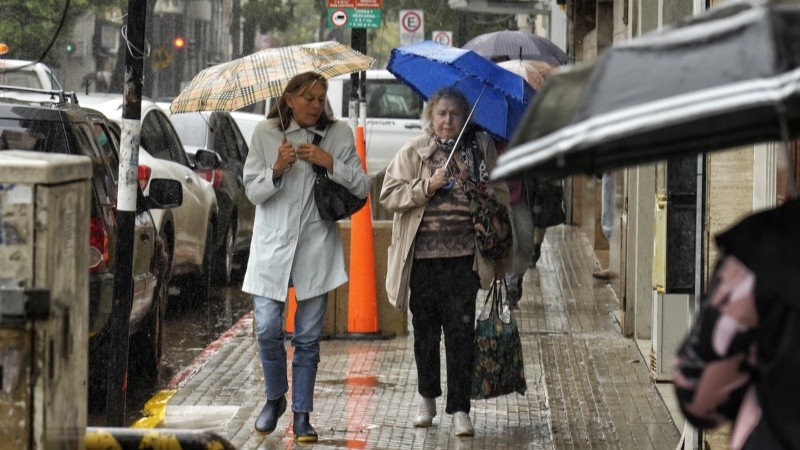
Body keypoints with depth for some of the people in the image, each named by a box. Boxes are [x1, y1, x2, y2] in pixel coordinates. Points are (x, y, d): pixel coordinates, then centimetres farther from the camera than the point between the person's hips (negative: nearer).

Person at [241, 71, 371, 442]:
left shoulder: (339, 134, 2)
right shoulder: (266, 133, 1)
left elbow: (362, 188, 1)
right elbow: (252, 190, 1)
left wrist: (331, 164, -14)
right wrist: (276, 170, -18)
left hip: (316, 246, 0)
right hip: (272, 245, 0)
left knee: (308, 337, 3)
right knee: (267, 331, -4)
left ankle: (302, 414, 11)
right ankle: (274, 398, 21)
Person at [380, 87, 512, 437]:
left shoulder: (481, 148, 8)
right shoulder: (413, 152, 4)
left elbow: (500, 196, 11)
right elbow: (389, 195, -2)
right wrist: (426, 187, -14)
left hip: (464, 254, -1)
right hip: (422, 254, 1)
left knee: (461, 330, -5)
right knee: (425, 329, 10)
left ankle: (460, 409, -2)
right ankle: (427, 397, 28)